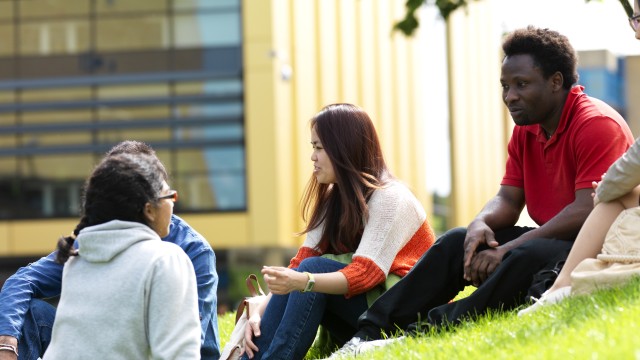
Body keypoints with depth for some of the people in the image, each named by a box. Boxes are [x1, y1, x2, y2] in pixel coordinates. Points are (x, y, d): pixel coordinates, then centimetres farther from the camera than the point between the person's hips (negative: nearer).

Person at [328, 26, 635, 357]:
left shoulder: (596, 125, -18)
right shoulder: (524, 131, 11)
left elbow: (588, 211, -25)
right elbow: (508, 199, 8)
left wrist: (508, 249, -27)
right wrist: (481, 225, -17)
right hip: (550, 240, 9)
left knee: (528, 256, -35)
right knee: (456, 242, -1)